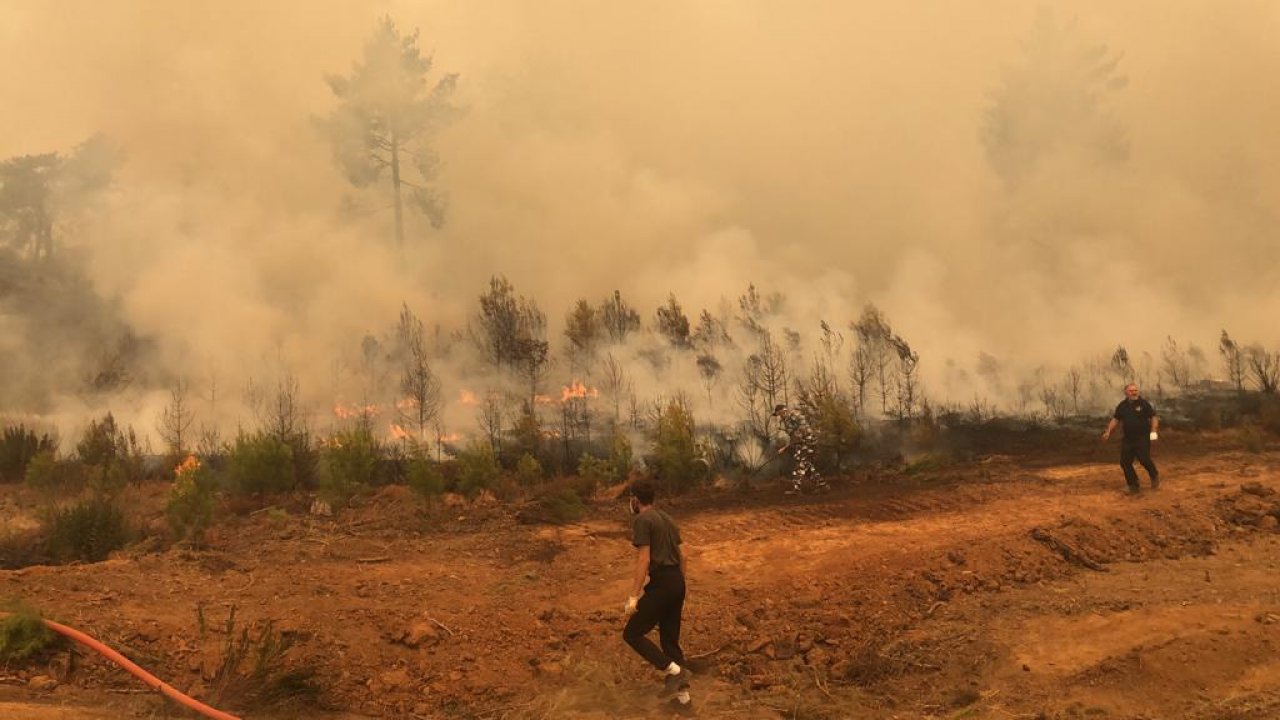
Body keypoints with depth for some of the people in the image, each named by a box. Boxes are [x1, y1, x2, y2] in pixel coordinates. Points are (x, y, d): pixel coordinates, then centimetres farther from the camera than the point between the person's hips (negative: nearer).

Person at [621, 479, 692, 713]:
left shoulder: (641, 520, -10)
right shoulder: (667, 519, 17)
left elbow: (643, 560, -17)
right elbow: (681, 557, 19)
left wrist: (633, 597, -16)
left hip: (661, 583, -9)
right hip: (677, 582, 9)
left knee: (632, 633, 2)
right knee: (670, 639, 15)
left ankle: (674, 671, -6)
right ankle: (683, 697, 16)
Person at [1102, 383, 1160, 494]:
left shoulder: (1143, 403, -5)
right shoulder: (1122, 406, 8)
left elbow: (1154, 417, -4)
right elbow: (1115, 419, 15)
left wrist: (1153, 431, -16)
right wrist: (1108, 432, 6)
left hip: (1143, 438, -5)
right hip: (1127, 438, 5)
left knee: (1144, 459, -15)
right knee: (1125, 462, -1)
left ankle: (1154, 476, 17)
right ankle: (1133, 486, 12)